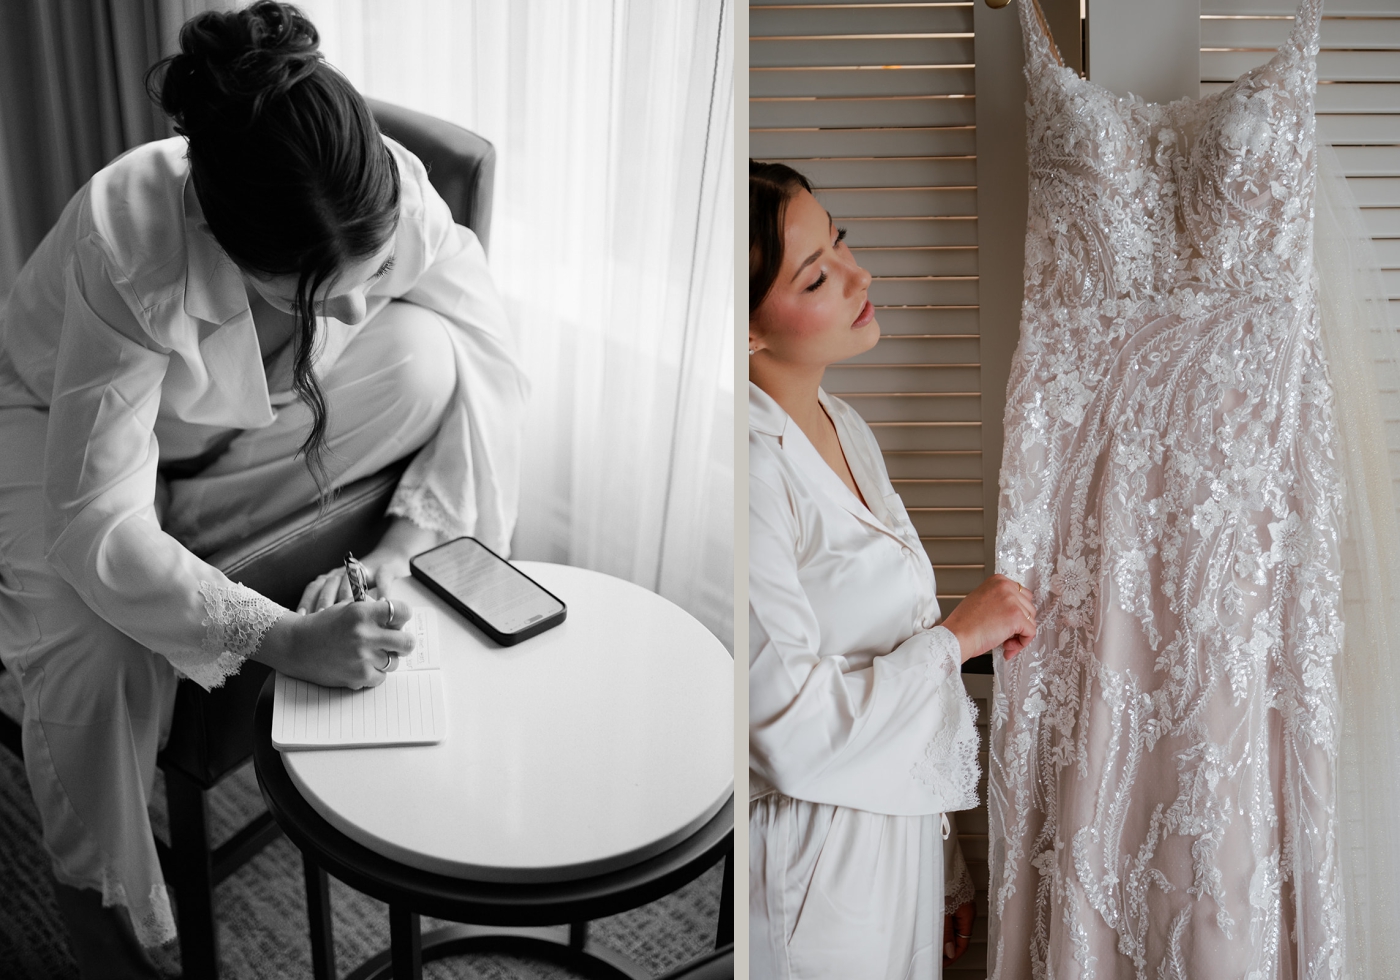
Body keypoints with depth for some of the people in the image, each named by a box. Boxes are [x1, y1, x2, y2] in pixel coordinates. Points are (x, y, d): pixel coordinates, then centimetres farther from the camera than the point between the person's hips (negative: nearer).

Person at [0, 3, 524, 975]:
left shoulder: (392, 199, -31)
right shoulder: (130, 249, -40)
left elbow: (492, 369, -21)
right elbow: (94, 529, -39)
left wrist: (412, 542, -33)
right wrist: (279, 638, -46)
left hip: (252, 427, 3)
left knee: (433, 358, -25)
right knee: (97, 647, -30)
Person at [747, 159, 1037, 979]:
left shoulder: (847, 428, 5)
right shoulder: (755, 468, -24)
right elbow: (792, 731, -26)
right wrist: (958, 635, -15)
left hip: (905, 820, 8)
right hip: (824, 844, -8)